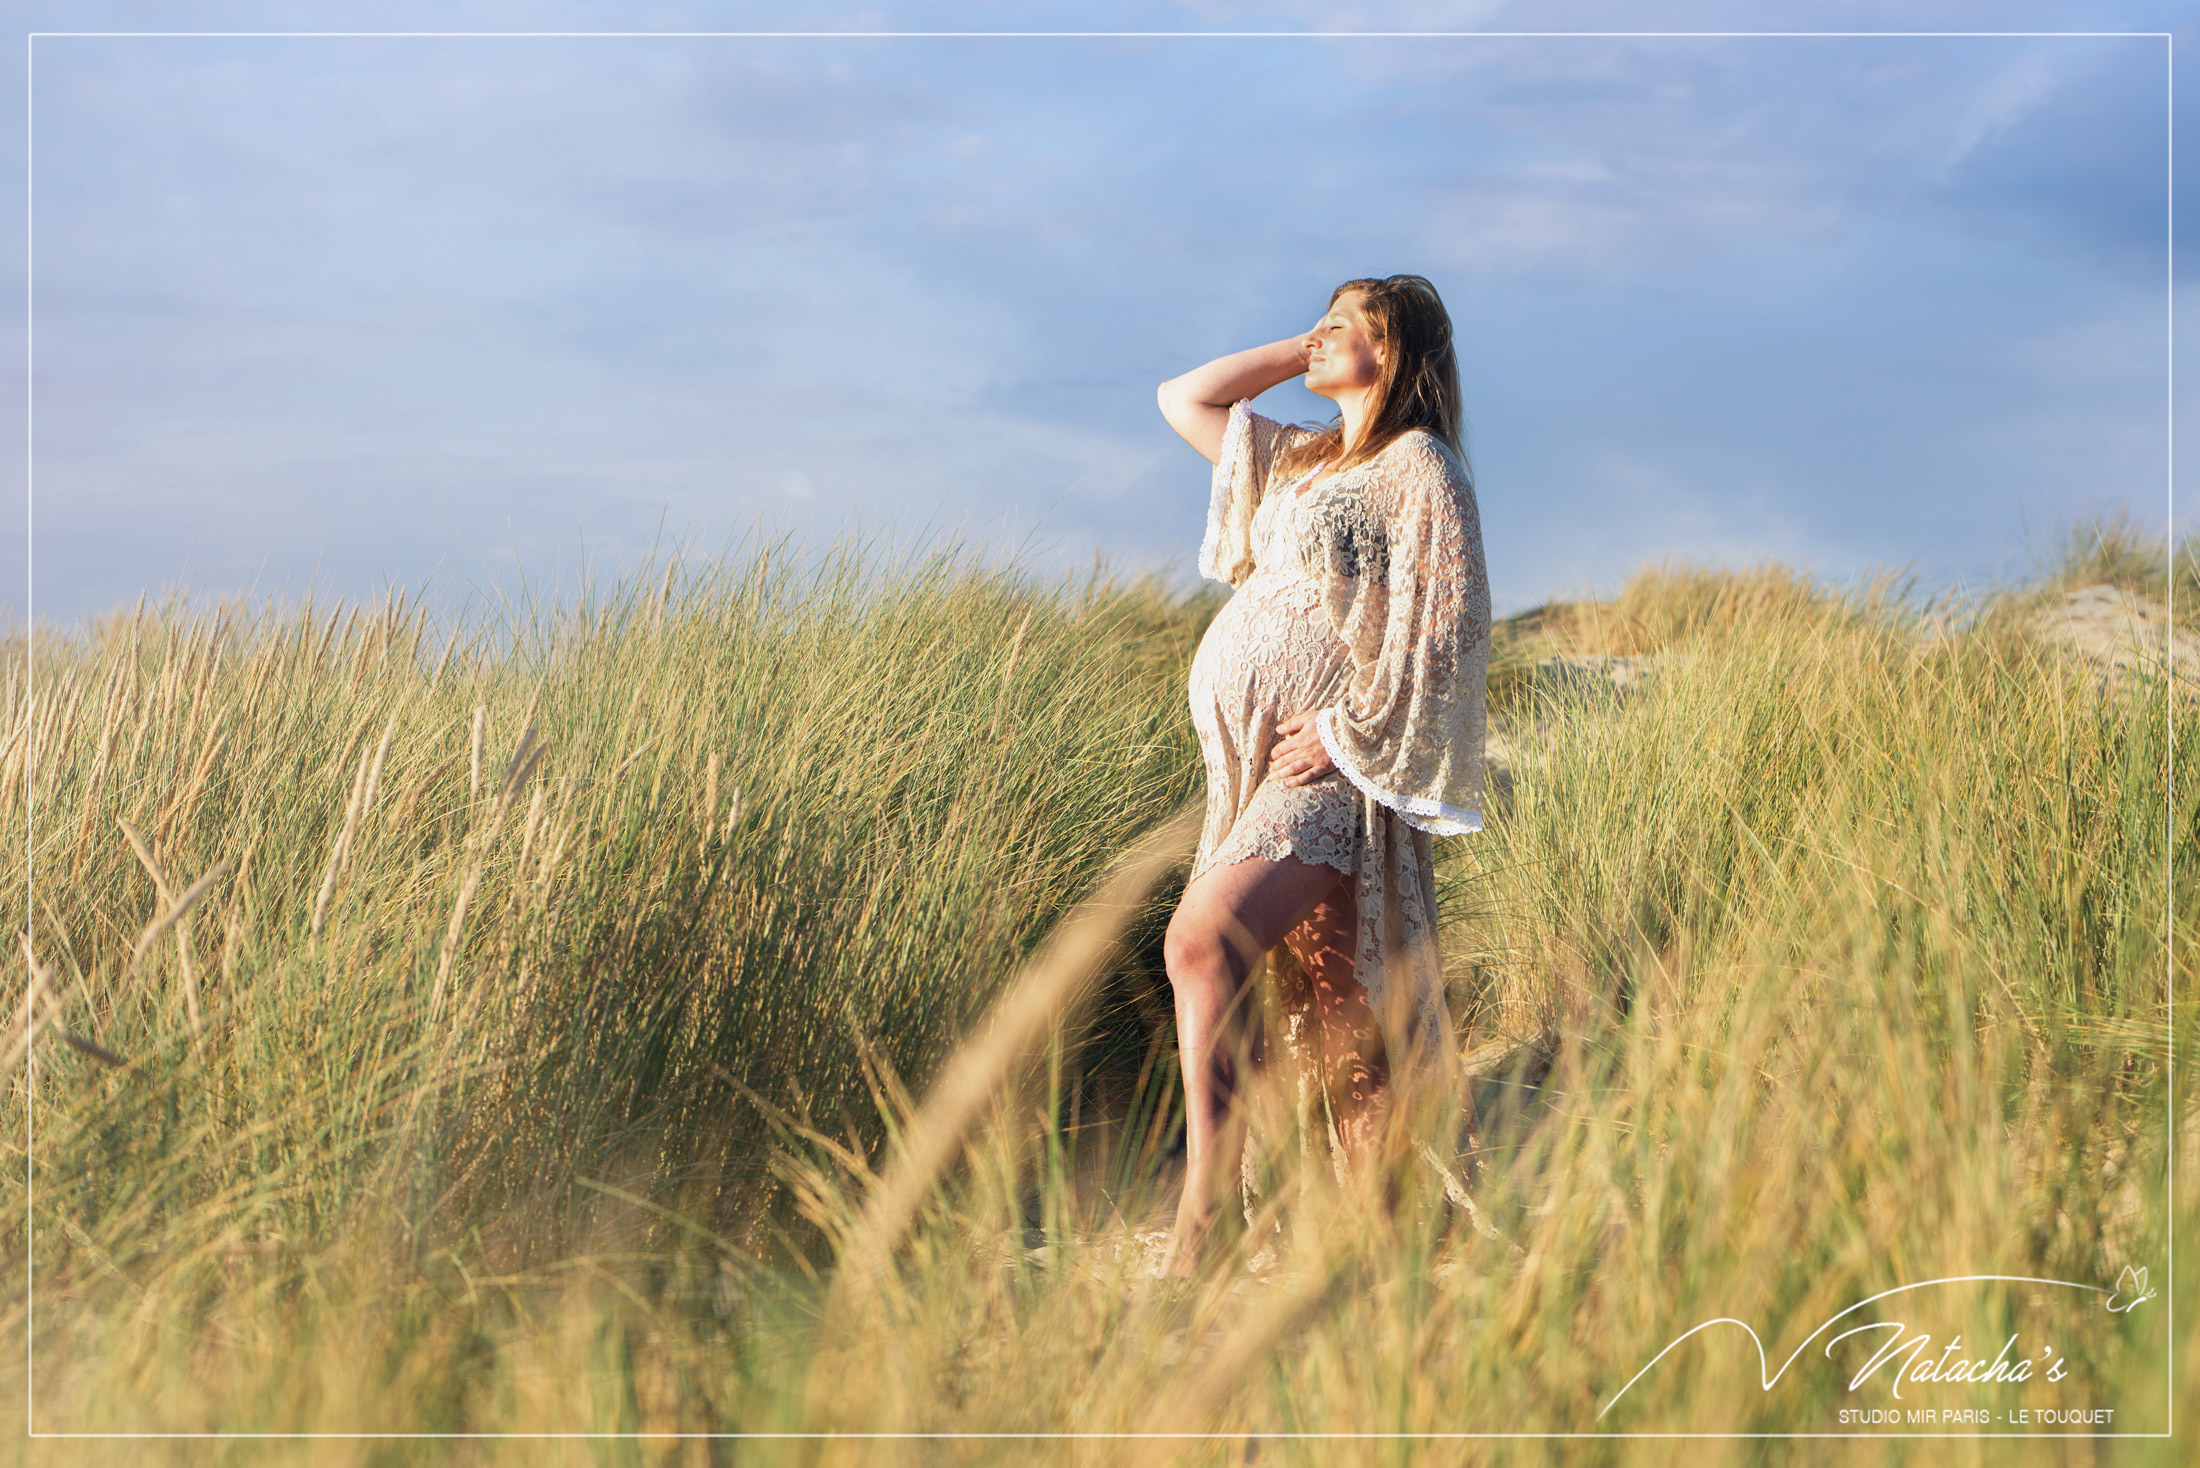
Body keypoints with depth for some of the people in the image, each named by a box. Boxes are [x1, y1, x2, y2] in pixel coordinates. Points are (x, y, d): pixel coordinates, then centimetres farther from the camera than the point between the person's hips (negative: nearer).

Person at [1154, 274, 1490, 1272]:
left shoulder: (1418, 468, -3)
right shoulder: (1298, 460, 22)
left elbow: (1449, 627, -11)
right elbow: (1182, 399, 31)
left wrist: (1350, 728, -16)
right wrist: (1299, 352, 22)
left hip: (1331, 771, -8)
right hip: (1251, 763, 8)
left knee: (1204, 940, -27)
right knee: (1321, 995, 5)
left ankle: (1197, 1227, -29)